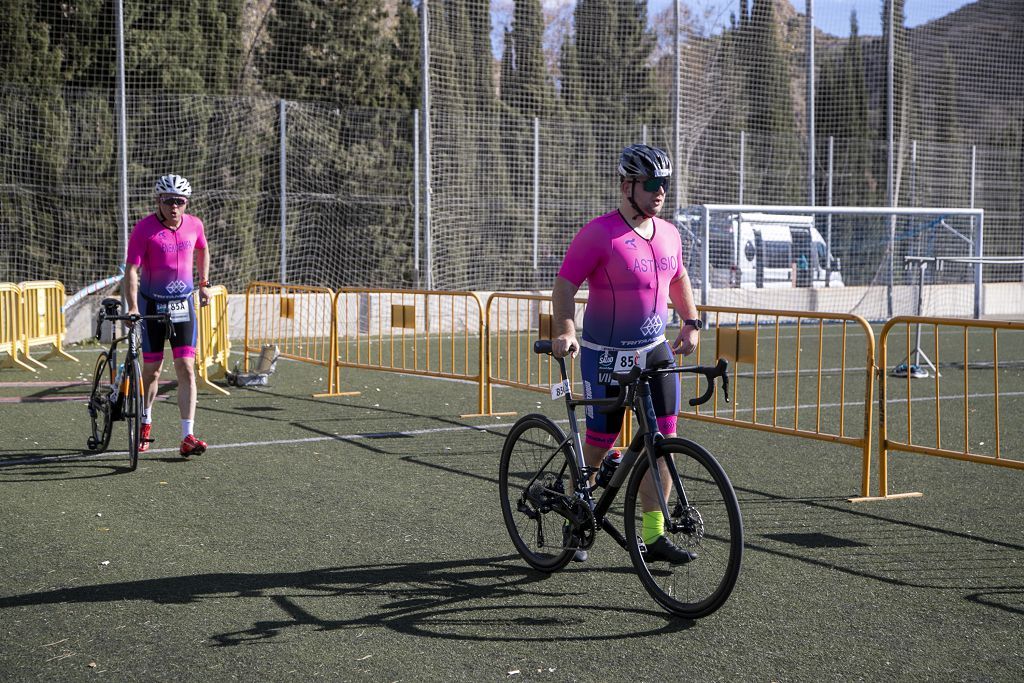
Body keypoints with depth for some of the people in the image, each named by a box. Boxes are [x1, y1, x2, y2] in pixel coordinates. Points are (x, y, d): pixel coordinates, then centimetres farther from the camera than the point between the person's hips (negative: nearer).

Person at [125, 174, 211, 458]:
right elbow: (131, 269, -18)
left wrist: (204, 283, 18)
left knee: (186, 368, -8)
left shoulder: (194, 225, -1)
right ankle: (145, 423, 33)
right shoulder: (144, 228, -13)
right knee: (152, 370, 7)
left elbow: (202, 250, 22)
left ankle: (187, 437, -10)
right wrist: (132, 307, -28)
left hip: (182, 305, 2)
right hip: (152, 305, -2)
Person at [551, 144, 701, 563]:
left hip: (654, 349, 5)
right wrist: (564, 332, -28)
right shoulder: (599, 234, -14)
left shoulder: (669, 234, 5)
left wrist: (691, 321, 13)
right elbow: (565, 285, -14)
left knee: (663, 438, -4)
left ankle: (654, 536, 2)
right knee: (600, 442, 3)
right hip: (605, 355, -5)